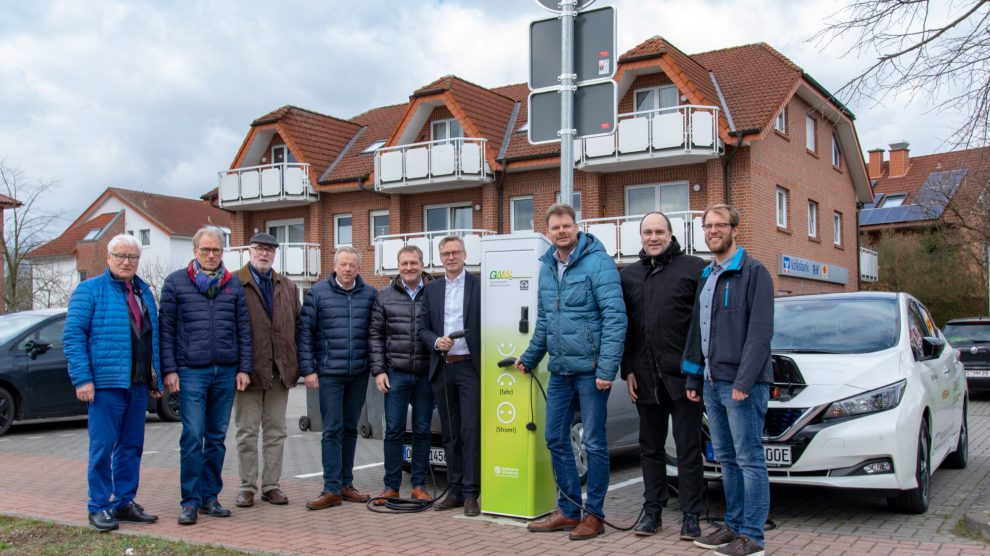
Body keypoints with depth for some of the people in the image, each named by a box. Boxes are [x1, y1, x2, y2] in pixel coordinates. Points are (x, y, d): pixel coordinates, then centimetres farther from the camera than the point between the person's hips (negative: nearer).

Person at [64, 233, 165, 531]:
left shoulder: (144, 292, 15)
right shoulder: (90, 290, -3)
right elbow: (73, 335, -8)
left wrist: (156, 378, 14)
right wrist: (82, 379, -15)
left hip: (138, 384, 6)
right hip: (106, 384, -6)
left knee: (132, 446, 11)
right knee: (103, 447, -1)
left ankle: (125, 502, 21)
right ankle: (99, 507, 9)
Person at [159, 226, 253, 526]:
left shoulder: (233, 284, 10)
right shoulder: (176, 282, 3)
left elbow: (243, 329, 10)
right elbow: (166, 329, 1)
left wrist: (244, 368, 3)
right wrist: (169, 369, -6)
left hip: (226, 372, 3)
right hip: (191, 372, -3)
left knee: (217, 438, 8)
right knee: (193, 437, -5)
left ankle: (210, 496, 18)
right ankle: (191, 501, 3)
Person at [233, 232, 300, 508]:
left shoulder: (288, 287, 13)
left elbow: (298, 325, 12)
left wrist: (294, 364, 5)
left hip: (280, 370, 4)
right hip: (248, 369, -4)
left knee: (276, 431, 9)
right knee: (247, 431, 4)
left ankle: (271, 485, 18)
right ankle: (247, 487, 13)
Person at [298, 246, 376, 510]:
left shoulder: (369, 294, 5)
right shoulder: (318, 293, -1)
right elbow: (304, 332, -2)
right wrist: (308, 369, -7)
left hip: (359, 374, 3)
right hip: (329, 373, -3)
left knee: (350, 429, 11)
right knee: (332, 430, -3)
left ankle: (346, 484, 20)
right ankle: (332, 489, 0)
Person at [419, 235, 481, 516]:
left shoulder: (479, 285, 0)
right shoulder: (432, 289, 13)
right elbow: (423, 328, 11)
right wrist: (437, 342, -9)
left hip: (469, 367, -4)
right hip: (441, 369, 5)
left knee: (470, 431, -6)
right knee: (450, 433, 10)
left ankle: (471, 493, -1)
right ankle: (454, 491, 18)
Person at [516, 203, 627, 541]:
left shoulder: (597, 262, -11)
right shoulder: (547, 267, 11)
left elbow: (615, 317, -17)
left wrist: (607, 368, -22)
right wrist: (530, 358, 23)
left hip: (590, 369, -7)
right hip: (559, 370, 7)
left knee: (594, 443, 2)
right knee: (556, 440, 11)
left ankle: (594, 515, 14)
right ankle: (568, 510, 24)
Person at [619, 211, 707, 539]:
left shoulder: (694, 268, -1)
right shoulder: (629, 276, 13)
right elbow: (624, 327, 13)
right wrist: (628, 370, 6)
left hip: (683, 375, -4)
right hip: (645, 378, 5)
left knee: (689, 449, 3)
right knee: (650, 448, 13)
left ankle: (691, 516, 12)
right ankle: (652, 511, 23)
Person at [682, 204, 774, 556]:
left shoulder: (753, 272, -6)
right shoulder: (706, 277, 18)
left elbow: (760, 331, -15)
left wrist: (744, 381, -20)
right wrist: (693, 379, 17)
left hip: (741, 384, -8)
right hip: (711, 383, 8)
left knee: (749, 460, -3)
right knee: (726, 459, 13)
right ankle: (734, 526, 22)